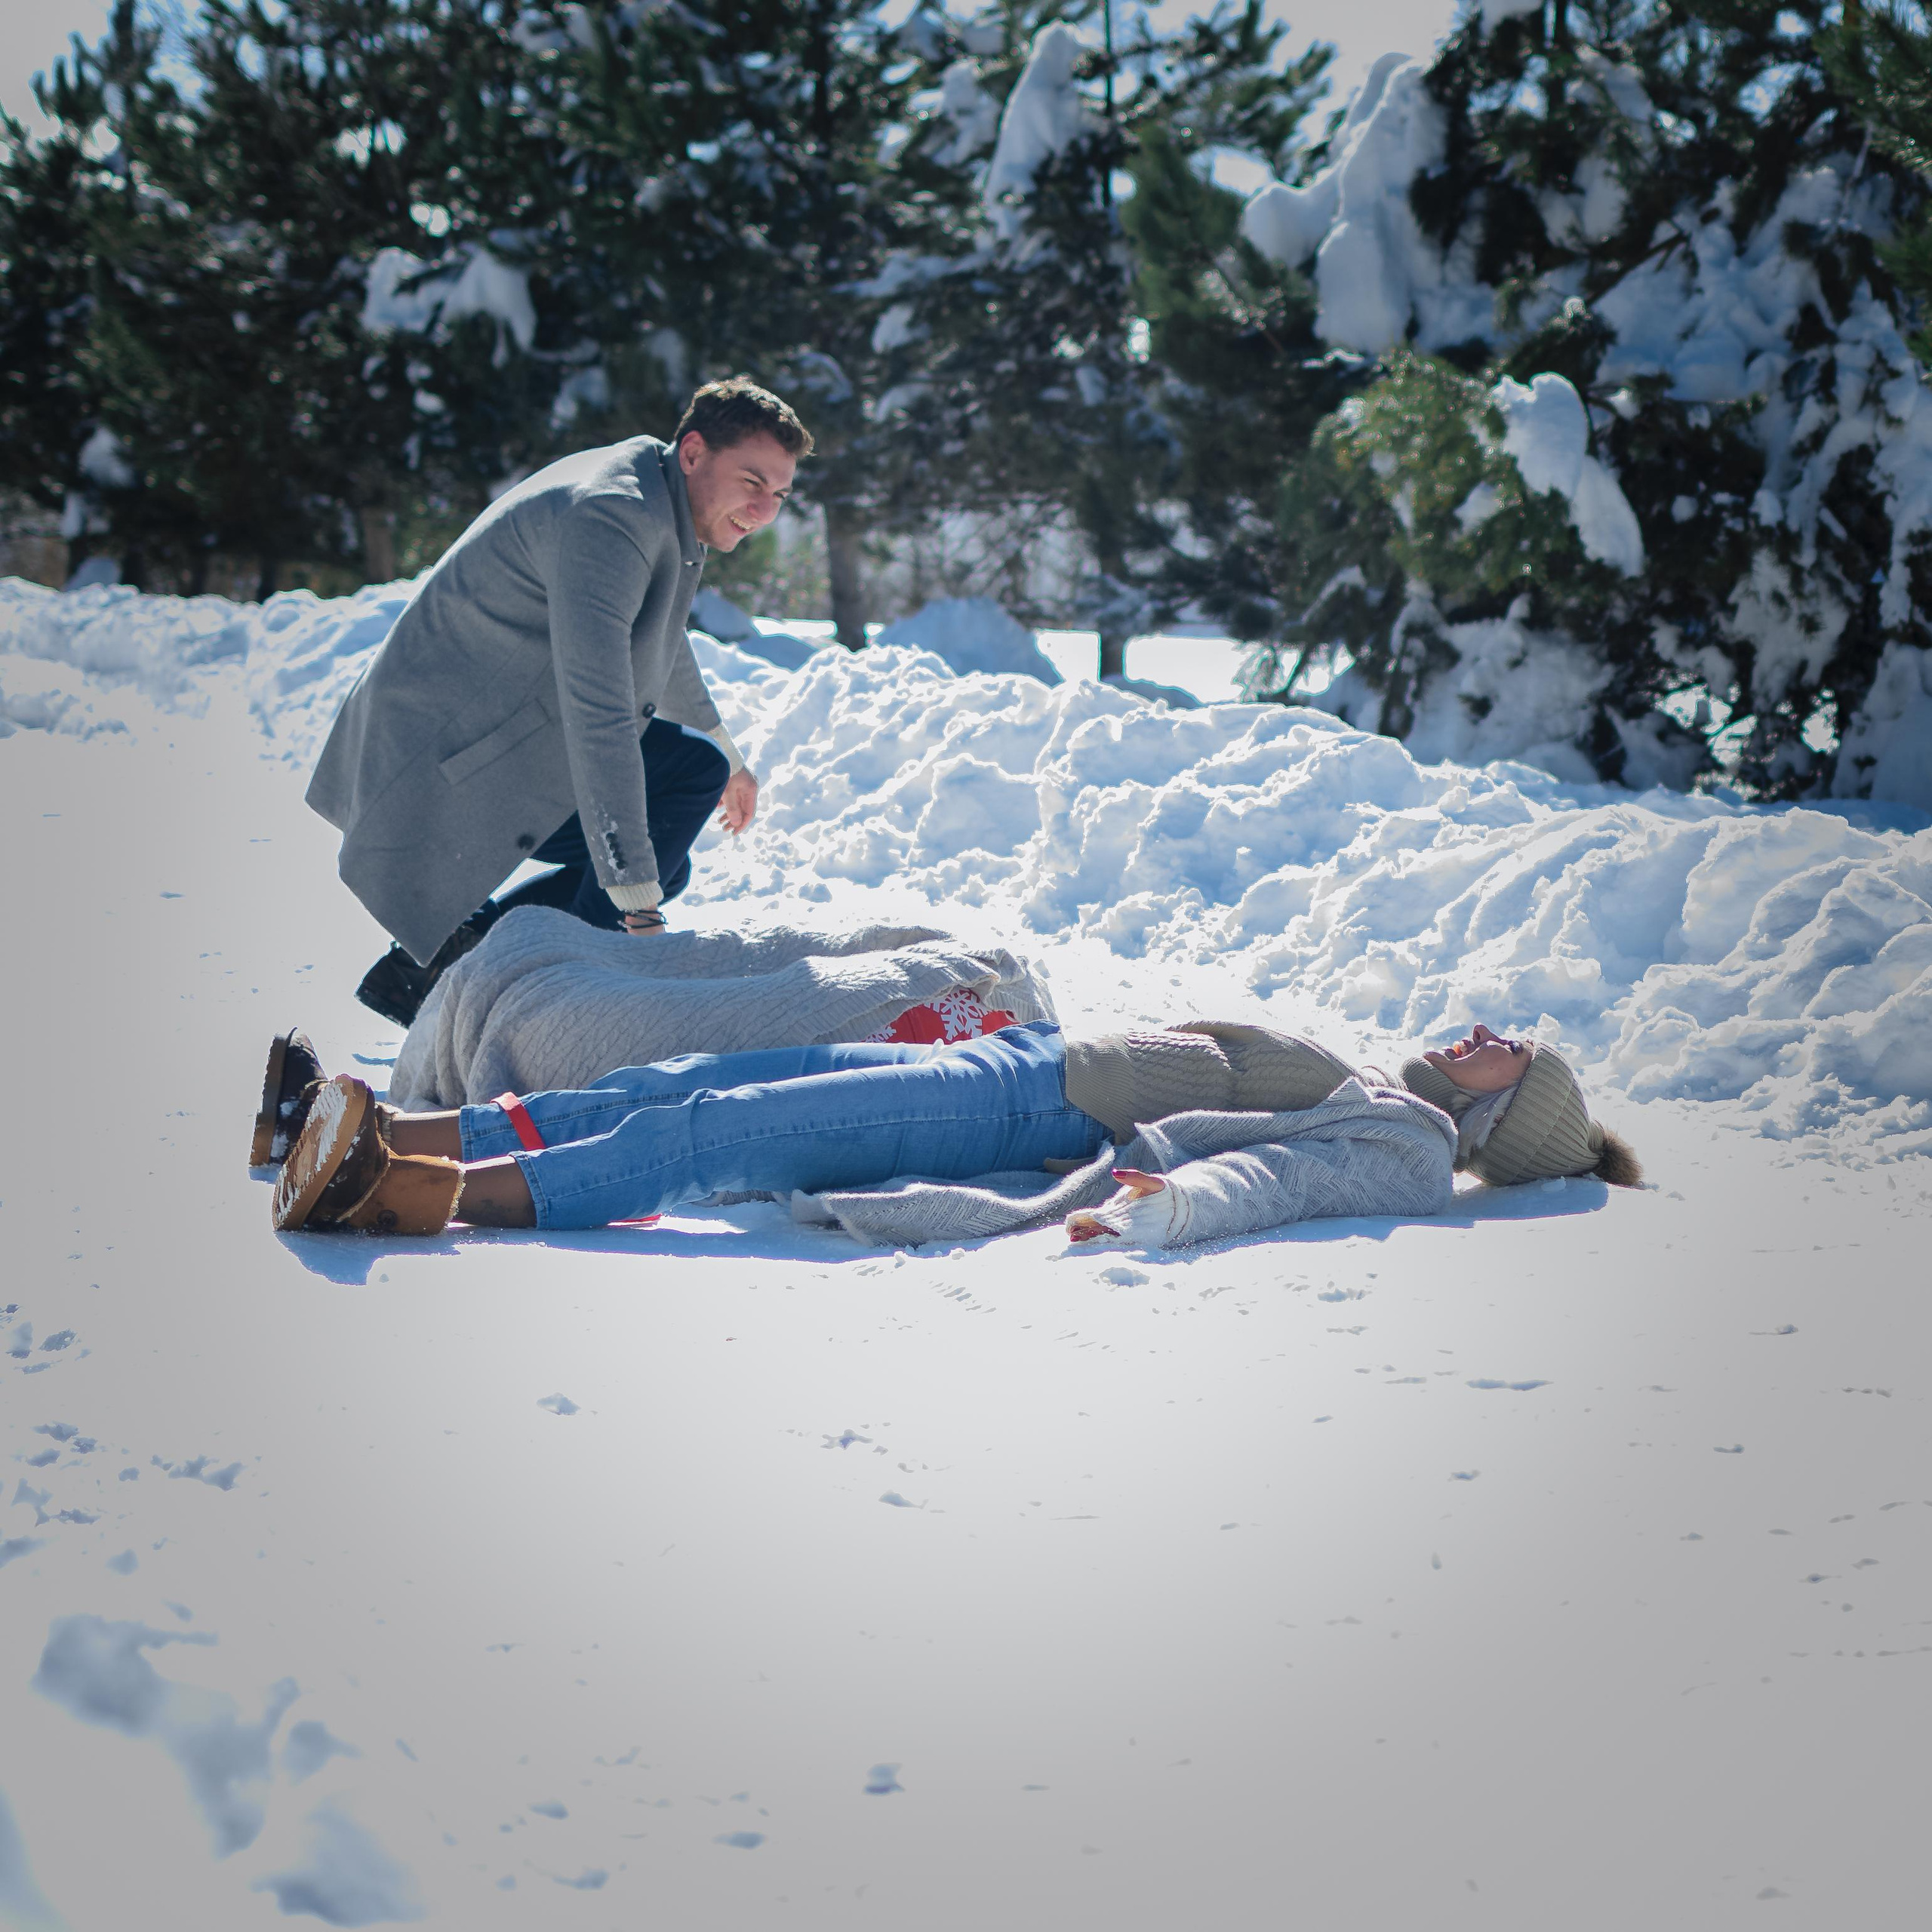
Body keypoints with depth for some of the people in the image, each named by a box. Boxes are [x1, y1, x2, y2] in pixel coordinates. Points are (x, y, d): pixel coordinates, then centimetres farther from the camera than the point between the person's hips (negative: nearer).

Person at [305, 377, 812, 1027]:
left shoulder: (659, 503, 9)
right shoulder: (609, 519, -25)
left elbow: (658, 640, 31)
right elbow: (596, 714, -33)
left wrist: (727, 753, 44)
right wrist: (638, 907, -35)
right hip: (446, 767, -10)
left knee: (658, 870, 16)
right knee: (693, 767, -14)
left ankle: (428, 968, 9)